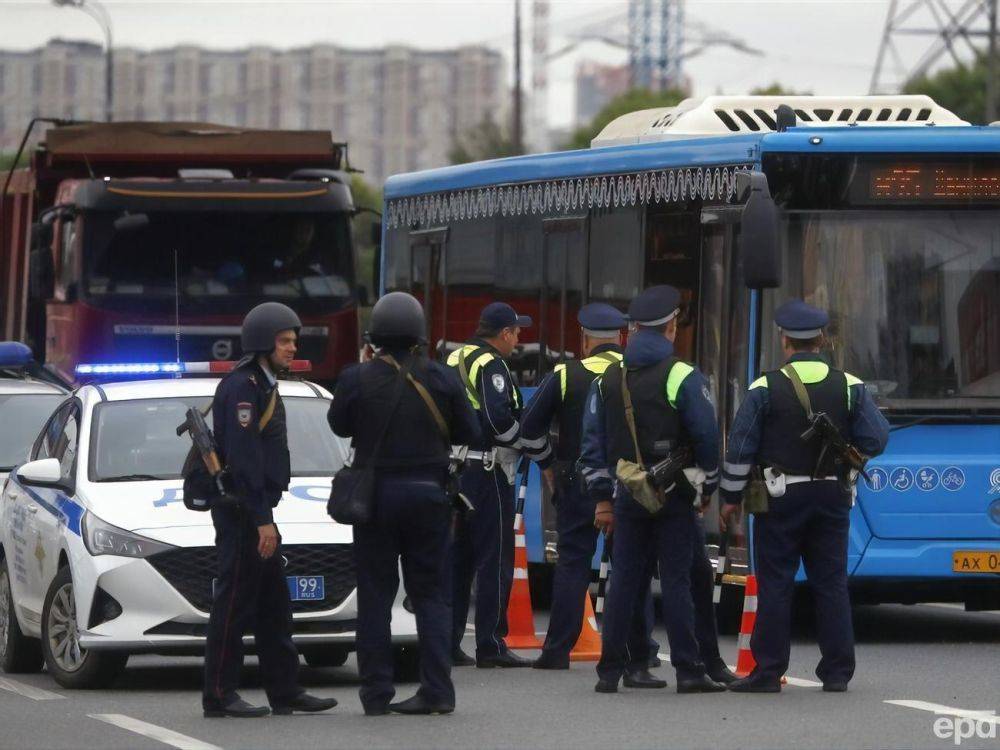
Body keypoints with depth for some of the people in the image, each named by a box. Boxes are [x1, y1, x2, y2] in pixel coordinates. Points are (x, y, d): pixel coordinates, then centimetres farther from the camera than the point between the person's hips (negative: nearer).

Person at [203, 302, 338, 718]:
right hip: (241, 511, -11)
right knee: (234, 603, -8)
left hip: (256, 511, 11)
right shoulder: (242, 386, -15)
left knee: (273, 605, 12)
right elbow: (243, 458, -21)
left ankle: (285, 691, 16)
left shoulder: (264, 385, 18)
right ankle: (219, 695, -5)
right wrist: (262, 520, -24)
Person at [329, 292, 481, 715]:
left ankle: (376, 693, 3)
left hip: (373, 494, -1)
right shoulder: (441, 379, -5)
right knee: (431, 593, 7)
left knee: (375, 596, 5)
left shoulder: (356, 380, -8)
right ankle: (437, 689, 0)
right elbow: (469, 432, 2)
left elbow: (339, 425, 7)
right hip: (428, 496, 1)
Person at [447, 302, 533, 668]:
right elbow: (499, 418, -24)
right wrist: (521, 439, -8)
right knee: (495, 560, -5)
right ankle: (490, 645, -7)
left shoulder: (454, 361, 14)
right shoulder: (490, 366, -13)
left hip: (453, 469, 9)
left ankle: (447, 642, 14)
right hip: (486, 470, -9)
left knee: (456, 558, 13)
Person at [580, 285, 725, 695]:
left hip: (627, 495, 4)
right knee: (676, 581, -3)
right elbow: (707, 437, -9)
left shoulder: (608, 380, 9)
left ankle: (609, 671, 6)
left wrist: (601, 498, 15)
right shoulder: (682, 377, -7)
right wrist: (709, 488, 3)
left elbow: (593, 444, 11)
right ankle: (689, 671, -3)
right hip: (673, 497, -4)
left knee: (623, 580, 7)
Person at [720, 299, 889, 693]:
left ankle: (768, 672, 0)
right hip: (832, 495, 2)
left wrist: (730, 497, 4)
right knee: (831, 584, 7)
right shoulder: (849, 387, 0)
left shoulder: (765, 388, -7)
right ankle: (837, 671, 7)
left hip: (780, 498, -2)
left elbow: (739, 449, -6)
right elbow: (875, 439, -1)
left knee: (774, 586, 1)